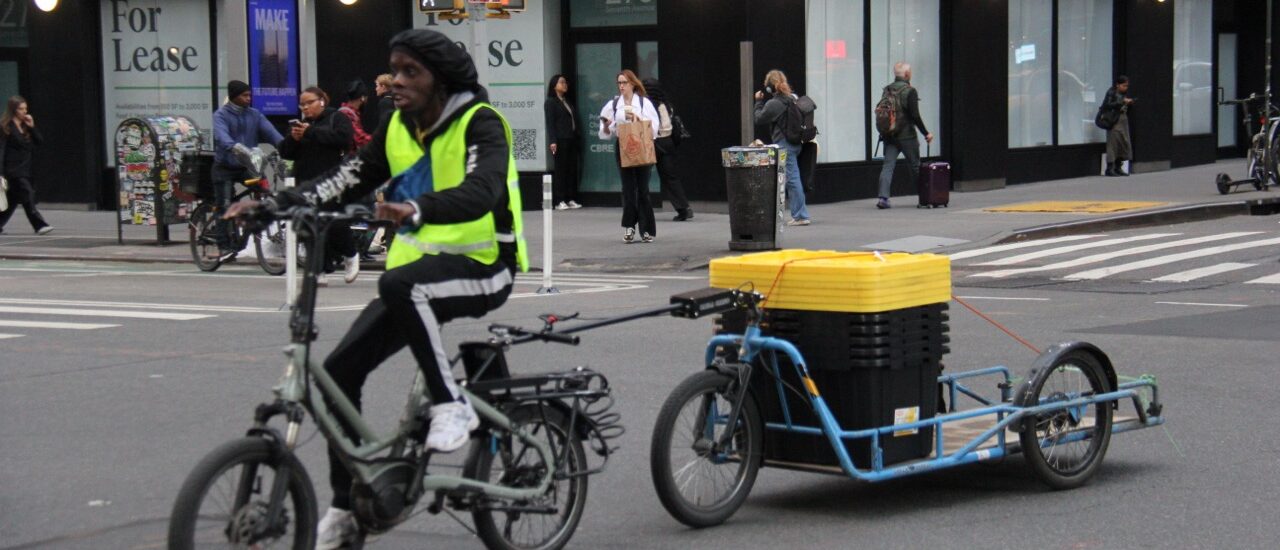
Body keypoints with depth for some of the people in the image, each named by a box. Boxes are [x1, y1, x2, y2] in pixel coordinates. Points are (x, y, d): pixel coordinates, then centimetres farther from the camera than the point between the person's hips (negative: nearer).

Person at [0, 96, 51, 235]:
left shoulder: (26, 125, 14)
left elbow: (40, 141, 10)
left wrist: (32, 127, -4)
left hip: (25, 168, 7)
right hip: (14, 170, -7)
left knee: (13, 199, 12)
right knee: (27, 196, -12)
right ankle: (39, 225, -14)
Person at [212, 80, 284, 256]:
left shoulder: (254, 115, 7)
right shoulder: (221, 115, -6)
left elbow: (270, 132, -7)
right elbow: (221, 135, -26)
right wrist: (234, 146, -47)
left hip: (248, 166, 3)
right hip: (225, 167, -3)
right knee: (224, 207, -4)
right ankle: (224, 246, 1)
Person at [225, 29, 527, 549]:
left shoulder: (479, 123, -13)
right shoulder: (398, 127, 8)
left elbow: (481, 191, -31)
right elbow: (347, 179, 2)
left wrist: (418, 208, -49)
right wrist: (275, 203, -11)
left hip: (482, 267, -7)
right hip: (420, 267, 7)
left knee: (400, 283, -38)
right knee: (341, 367, -4)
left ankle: (452, 406, -22)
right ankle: (346, 507, 8)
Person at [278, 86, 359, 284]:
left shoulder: (337, 118, 4)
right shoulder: (300, 124, 23)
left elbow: (343, 137, -18)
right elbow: (285, 152, 17)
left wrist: (311, 132, -17)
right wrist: (293, 138, -5)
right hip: (306, 183, 5)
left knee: (335, 223, -9)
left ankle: (350, 255, 16)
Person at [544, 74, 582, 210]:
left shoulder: (568, 102, 21)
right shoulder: (550, 102, 0)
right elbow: (550, 123, -7)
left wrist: (578, 140, 12)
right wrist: (552, 141, -16)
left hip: (571, 140, 7)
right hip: (560, 141, -7)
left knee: (572, 170, 4)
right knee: (560, 170, -5)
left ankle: (571, 199, 8)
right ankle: (559, 201, -3)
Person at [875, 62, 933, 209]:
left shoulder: (887, 90, 7)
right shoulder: (909, 91, -11)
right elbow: (915, 115, -15)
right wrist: (926, 133, -9)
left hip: (889, 136, 4)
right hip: (906, 135, -4)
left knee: (888, 166, -1)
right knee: (915, 167, 8)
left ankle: (883, 197, -15)